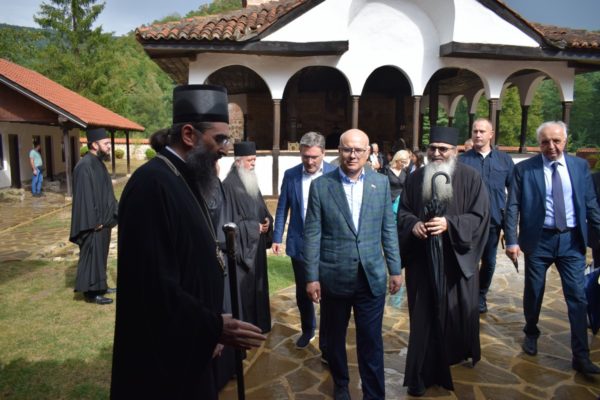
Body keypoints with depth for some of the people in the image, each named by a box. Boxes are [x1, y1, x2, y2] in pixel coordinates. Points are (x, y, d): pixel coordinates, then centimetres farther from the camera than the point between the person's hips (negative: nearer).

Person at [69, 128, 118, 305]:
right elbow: (84, 195, -22)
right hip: (93, 223, -10)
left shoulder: (99, 163, 12)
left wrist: (112, 214, 15)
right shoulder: (85, 166, -19)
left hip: (102, 219, 10)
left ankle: (99, 285, 28)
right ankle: (91, 292, 9)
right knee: (92, 254, -1)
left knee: (100, 253, 16)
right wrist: (94, 221, -21)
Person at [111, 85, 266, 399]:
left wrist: (211, 325, 10)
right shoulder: (152, 184, -24)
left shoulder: (184, 179, 7)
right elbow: (153, 284, -28)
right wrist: (213, 326, -25)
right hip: (163, 353, -9)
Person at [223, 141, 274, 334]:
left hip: (256, 246, 8)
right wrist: (255, 227, -15)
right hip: (240, 248, -8)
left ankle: (256, 324, 29)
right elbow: (230, 222, -19)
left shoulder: (253, 183, 10)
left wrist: (267, 221, -5)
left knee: (256, 286, 15)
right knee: (242, 288, -1)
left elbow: (262, 211, 17)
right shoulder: (229, 186, -16)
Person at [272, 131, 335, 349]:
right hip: (299, 244, 3)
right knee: (302, 292, 17)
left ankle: (327, 342, 22)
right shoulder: (290, 175, 0)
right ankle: (307, 329, 40)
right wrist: (277, 237, 1)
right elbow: (282, 209, 4)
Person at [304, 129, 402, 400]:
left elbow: (388, 230, 6)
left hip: (372, 277, 1)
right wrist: (311, 277, -7)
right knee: (335, 337, 18)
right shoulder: (320, 185, -5)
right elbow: (312, 235, -5)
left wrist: (395, 269, 5)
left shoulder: (381, 183, 2)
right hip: (334, 277, 0)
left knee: (371, 342, 8)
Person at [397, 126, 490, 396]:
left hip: (456, 260, -1)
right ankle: (422, 374, 20)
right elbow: (402, 211, 8)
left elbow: (479, 217, -8)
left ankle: (459, 354, 42)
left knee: (457, 311, 11)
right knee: (424, 316, 6)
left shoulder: (470, 178, -4)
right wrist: (413, 224, -14)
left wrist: (449, 224, -23)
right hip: (422, 260, 2)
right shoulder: (415, 178, 4)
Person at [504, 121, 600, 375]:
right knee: (533, 293, 12)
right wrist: (511, 240, -13)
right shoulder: (524, 169, -4)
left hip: (571, 240, 2)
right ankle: (531, 333, 37)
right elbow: (512, 207, -6)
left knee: (577, 297, 2)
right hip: (539, 240, -1)